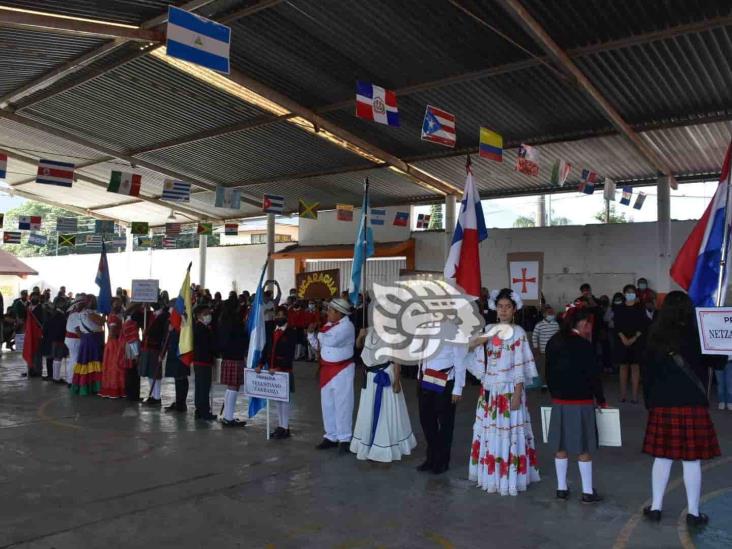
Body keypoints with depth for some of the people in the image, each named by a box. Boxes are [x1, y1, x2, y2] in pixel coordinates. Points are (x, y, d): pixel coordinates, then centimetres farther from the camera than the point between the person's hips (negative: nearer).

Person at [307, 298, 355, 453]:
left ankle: (345, 439, 10)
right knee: (327, 404, 14)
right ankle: (331, 436, 26)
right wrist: (311, 334, -3)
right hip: (327, 369, 8)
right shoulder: (327, 325, 9)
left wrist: (318, 334, -11)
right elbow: (318, 345, 14)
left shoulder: (346, 326, -15)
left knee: (342, 405, 0)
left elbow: (331, 340, -30)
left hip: (342, 370, -8)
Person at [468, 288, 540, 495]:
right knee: (489, 431, 11)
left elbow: (521, 367, -10)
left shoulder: (518, 333, -8)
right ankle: (490, 474, 25)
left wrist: (517, 394, -14)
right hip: (489, 390, 5)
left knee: (508, 432, 0)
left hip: (509, 390, -5)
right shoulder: (488, 330, 6)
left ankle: (509, 478, 11)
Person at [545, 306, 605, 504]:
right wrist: (600, 399, 2)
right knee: (584, 448, 4)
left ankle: (561, 488, 19)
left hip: (559, 401, 5)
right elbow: (593, 376, -11)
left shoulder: (553, 343, 3)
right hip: (581, 402, -5)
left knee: (560, 446, 11)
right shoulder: (585, 346, -14)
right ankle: (588, 491, 12)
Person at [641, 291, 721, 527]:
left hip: (662, 405, 2)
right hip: (692, 405, -2)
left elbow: (647, 373, 2)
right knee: (692, 460, 6)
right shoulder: (696, 336, -9)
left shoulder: (655, 339, -2)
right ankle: (693, 513, 15)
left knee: (662, 457, 10)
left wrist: (650, 402, 12)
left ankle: (656, 507, 18)